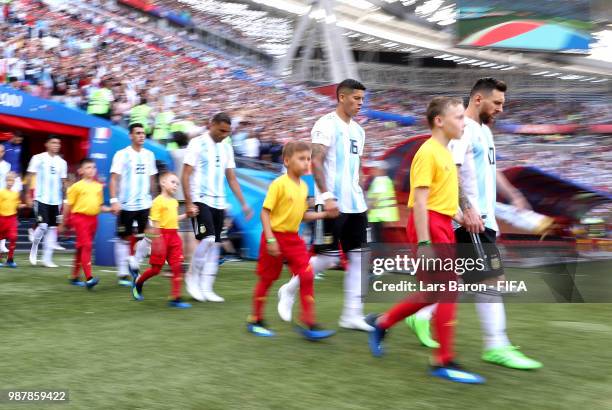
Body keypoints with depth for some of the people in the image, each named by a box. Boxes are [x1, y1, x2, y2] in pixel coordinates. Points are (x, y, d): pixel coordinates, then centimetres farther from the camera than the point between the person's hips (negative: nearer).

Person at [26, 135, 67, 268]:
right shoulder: (39, 158, -2)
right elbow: (30, 177, -2)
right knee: (42, 226, -13)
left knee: (53, 228, 3)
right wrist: (28, 196, -7)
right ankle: (34, 248, 14)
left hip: (56, 200, 4)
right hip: (41, 198, -4)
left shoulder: (62, 162, 10)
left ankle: (47, 258, 9)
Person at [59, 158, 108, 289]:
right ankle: (89, 278, -21)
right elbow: (68, 206, 0)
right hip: (80, 217, -6)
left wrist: (110, 209, 0)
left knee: (81, 248, 15)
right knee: (86, 246, -16)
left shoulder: (98, 186, 12)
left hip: (93, 218, 6)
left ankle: (74, 277, 26)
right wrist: (63, 224, 3)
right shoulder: (76, 186, -3)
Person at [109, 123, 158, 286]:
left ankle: (134, 264, 18)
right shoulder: (122, 154, -5)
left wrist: (152, 198, 15)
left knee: (148, 237, -2)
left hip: (145, 204, 4)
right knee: (124, 239, 4)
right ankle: (123, 273, 13)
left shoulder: (149, 155, 9)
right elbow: (114, 178, -9)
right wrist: (114, 200, -17)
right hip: (126, 204, -4)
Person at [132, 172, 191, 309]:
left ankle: (175, 298, 1)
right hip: (162, 235, -6)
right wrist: (157, 239, -18)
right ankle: (138, 283, 33)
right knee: (156, 268, 5)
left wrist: (186, 215, 13)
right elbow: (155, 221, -13)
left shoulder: (175, 202, 13)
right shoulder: (158, 201, -10)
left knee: (177, 267, -2)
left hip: (174, 236, 7)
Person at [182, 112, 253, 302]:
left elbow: (231, 178, 17)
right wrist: (189, 203, -15)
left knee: (215, 245, 4)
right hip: (200, 200, -6)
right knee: (207, 239, -18)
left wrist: (243, 203, 10)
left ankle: (206, 288, 10)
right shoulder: (197, 144, -6)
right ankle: (192, 277, 4)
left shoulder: (227, 148, 12)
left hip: (219, 202, 6)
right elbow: (185, 175, -8)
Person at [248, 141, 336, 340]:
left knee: (307, 276, -5)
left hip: (293, 238, 6)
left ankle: (309, 324, 0)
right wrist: (270, 239, -22)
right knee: (266, 279, 6)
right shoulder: (279, 184, -15)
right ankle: (255, 321, 23)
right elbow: (265, 212, -16)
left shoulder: (304, 186, 7)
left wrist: (324, 214, 4)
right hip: (275, 236, -6)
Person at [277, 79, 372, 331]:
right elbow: (316, 162, -16)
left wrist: (360, 197, 17)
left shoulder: (358, 130, 17)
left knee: (359, 256, 4)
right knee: (328, 257, -5)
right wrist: (327, 196, -23)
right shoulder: (326, 125, -8)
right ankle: (289, 290, 18)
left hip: (355, 204, 8)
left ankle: (352, 315, 9)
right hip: (333, 203, -8)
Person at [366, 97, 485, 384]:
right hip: (429, 226, -10)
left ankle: (382, 322, 28)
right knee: (448, 291, -7)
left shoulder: (444, 153, 16)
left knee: (433, 293, 14)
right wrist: (423, 243, -23)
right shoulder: (428, 153, -13)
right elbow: (419, 201, -19)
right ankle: (444, 361, 2)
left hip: (442, 227, 10)